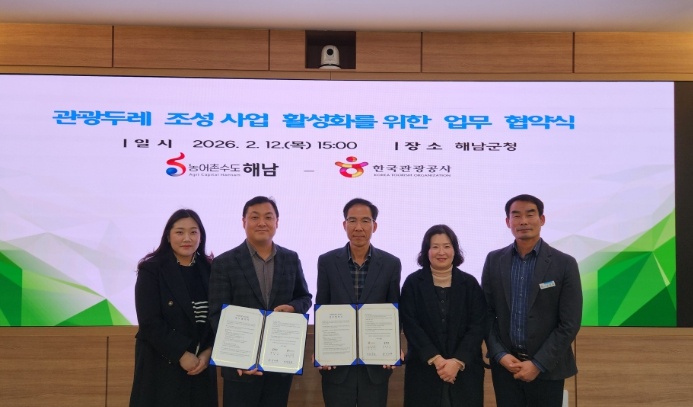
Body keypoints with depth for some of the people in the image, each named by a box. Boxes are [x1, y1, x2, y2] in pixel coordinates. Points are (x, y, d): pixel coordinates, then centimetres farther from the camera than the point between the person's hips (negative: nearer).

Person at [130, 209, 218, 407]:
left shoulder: (209, 270, 5)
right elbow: (150, 322, -12)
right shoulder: (152, 269, -5)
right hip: (161, 366, -3)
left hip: (201, 365, 3)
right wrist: (181, 354, -14)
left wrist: (208, 352, -10)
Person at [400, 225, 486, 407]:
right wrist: (436, 359, -14)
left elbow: (477, 327, -2)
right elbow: (411, 326, -5)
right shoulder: (413, 282, 1)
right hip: (423, 370, -1)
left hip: (465, 371, 1)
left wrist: (457, 361, -13)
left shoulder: (470, 283, 4)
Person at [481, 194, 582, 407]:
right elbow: (487, 313, 5)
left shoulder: (564, 264, -5)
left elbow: (569, 323, -7)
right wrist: (500, 354, -7)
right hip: (504, 365, 2)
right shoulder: (494, 260, 2)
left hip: (547, 369, -2)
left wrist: (538, 364, -11)